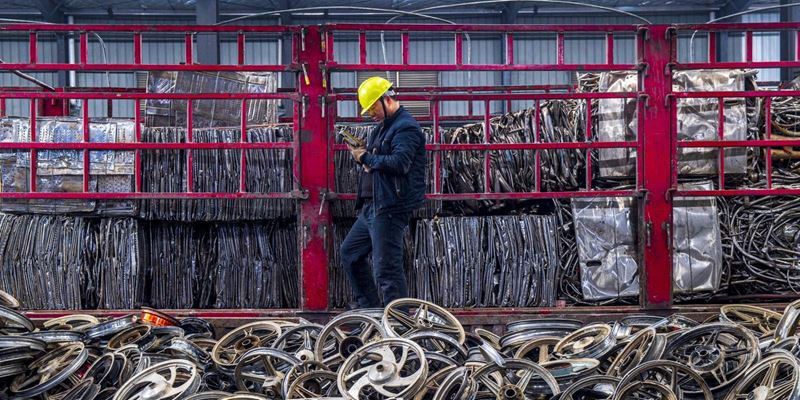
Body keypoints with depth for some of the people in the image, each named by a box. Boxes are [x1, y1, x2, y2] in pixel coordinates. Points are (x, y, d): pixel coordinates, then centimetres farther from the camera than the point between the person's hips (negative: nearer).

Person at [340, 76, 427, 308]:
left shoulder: (406, 128, -12)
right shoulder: (382, 127, 20)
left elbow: (399, 163, -26)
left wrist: (367, 158, -15)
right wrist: (363, 155, 5)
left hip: (390, 209, -11)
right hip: (372, 207, 11)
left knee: (387, 268, -10)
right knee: (349, 252, 18)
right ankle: (369, 307, 25)